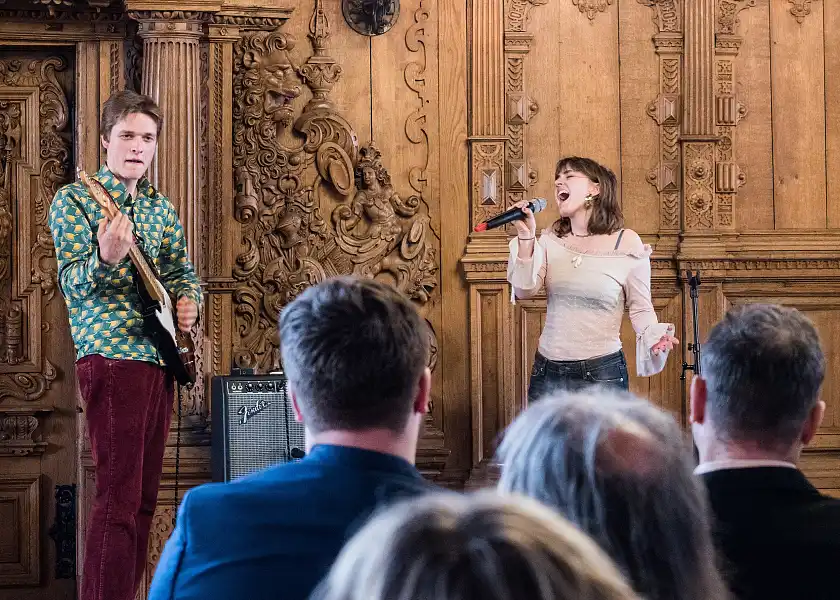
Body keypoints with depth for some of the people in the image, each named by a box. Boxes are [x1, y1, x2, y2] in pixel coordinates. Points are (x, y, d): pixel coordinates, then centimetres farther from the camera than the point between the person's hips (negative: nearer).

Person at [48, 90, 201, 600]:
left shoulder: (161, 208, 16)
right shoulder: (74, 200, -3)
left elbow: (182, 270, 24)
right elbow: (72, 285, -11)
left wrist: (188, 300, 2)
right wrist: (106, 259, -32)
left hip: (160, 358, 7)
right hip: (112, 359, -7)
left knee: (145, 496, 9)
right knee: (120, 498, -14)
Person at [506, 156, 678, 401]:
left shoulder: (627, 243, -4)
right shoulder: (552, 239, 7)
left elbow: (640, 309, 1)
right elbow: (525, 291, -4)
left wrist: (654, 338, -19)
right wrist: (526, 238, -12)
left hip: (601, 373, -3)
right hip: (547, 372, 4)